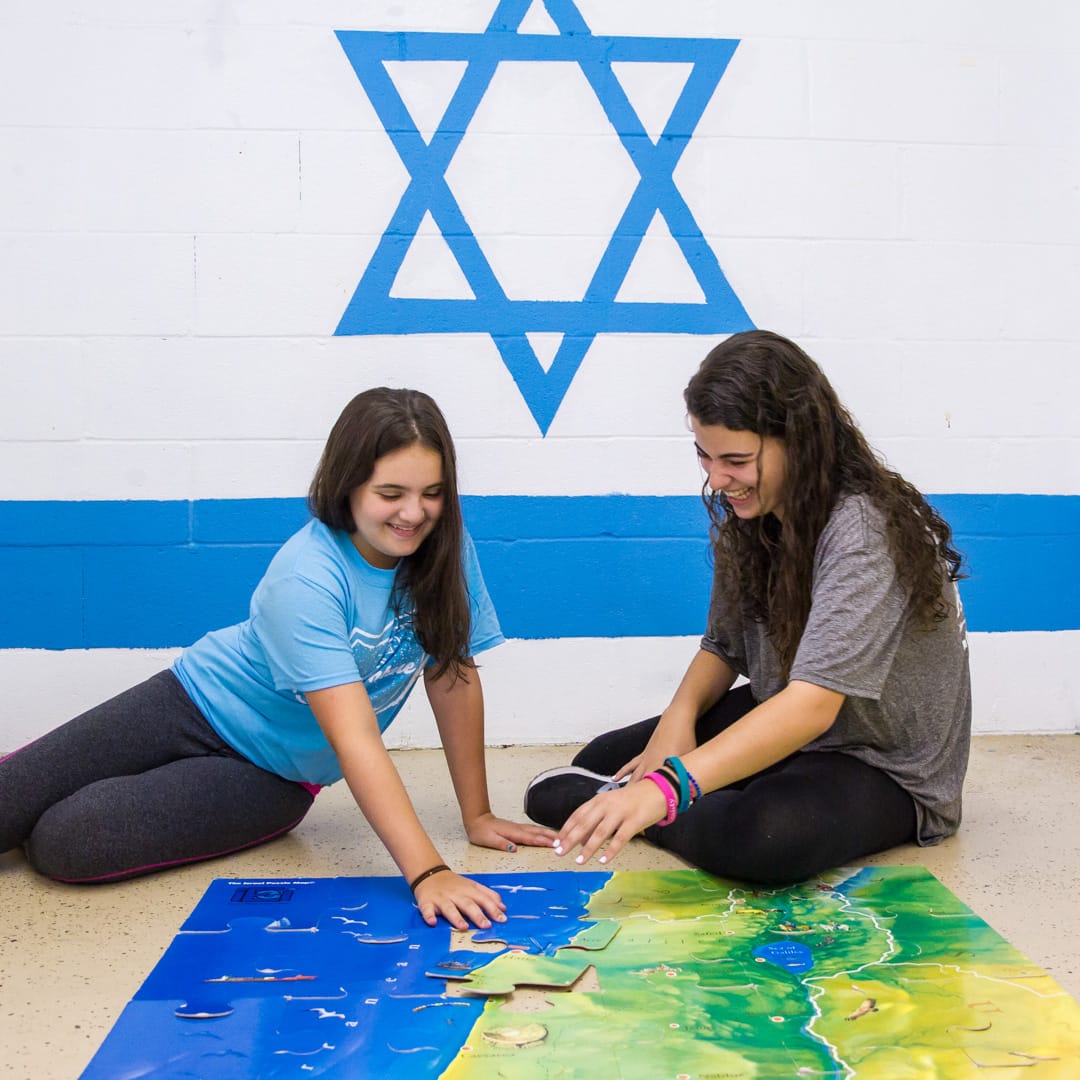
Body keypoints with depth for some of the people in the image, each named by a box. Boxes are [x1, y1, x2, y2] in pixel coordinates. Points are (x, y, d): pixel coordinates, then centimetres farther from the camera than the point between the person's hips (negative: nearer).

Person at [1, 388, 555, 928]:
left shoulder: (444, 546, -16)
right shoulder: (306, 578, -30)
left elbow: (455, 679, -6)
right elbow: (355, 738, -38)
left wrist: (477, 815, -5)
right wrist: (426, 874, -46)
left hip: (275, 775, 3)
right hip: (198, 703, -2)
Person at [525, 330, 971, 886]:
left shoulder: (863, 531, -29)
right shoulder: (748, 515, -2)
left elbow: (813, 704, -39)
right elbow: (723, 646, 7)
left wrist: (670, 783, -49)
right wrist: (680, 714, -16)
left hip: (888, 770, -7)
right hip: (781, 729, 7)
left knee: (762, 834, -37)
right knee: (605, 759, -6)